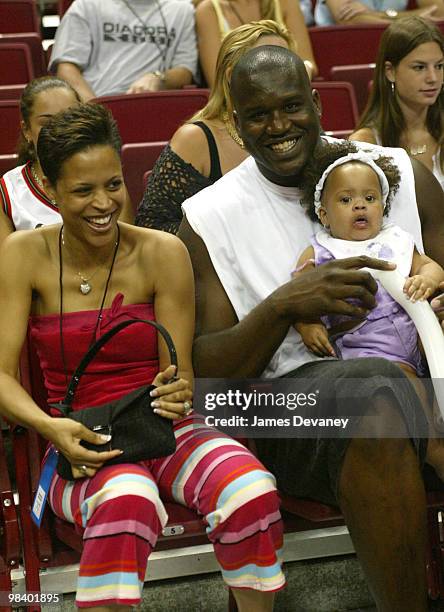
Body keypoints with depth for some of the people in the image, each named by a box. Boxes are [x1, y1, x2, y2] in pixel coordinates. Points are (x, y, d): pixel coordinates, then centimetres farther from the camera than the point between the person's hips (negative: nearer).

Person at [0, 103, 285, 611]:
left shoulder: (163, 253, -3)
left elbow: (181, 372, 1)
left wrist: (176, 391, -24)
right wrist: (49, 427, -25)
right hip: (81, 444, -1)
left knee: (250, 489, -29)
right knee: (127, 499, -38)